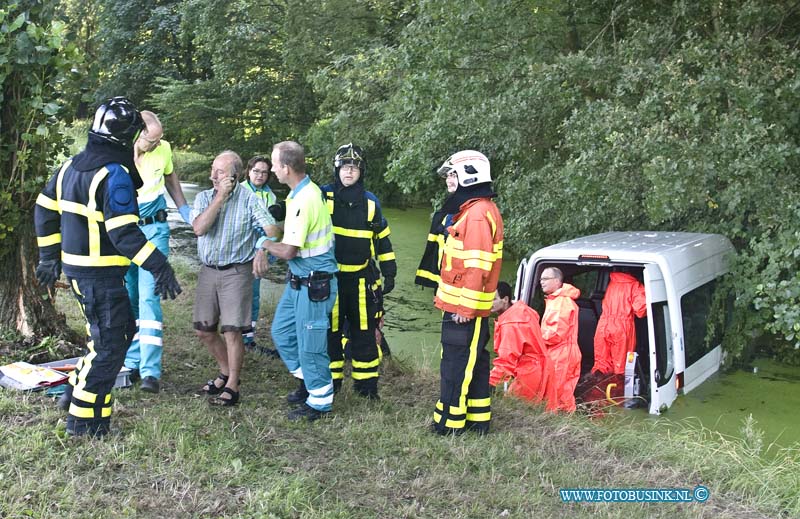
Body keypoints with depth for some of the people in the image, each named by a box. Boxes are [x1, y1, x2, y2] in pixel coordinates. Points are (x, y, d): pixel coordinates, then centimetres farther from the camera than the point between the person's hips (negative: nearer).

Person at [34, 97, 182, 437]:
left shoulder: (71, 166, 9)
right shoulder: (115, 173, -18)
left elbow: (44, 210, 15)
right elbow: (123, 232, -25)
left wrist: (49, 256, 23)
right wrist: (159, 267, -24)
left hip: (75, 266, 9)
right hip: (100, 275, -9)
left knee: (123, 329, 21)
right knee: (109, 344, 2)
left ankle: (77, 391, 26)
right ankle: (84, 419, 8)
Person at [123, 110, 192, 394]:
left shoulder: (163, 149, -3)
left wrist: (185, 210, 17)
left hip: (154, 230, 0)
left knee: (148, 297, -11)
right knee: (126, 299, 8)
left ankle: (150, 370, -13)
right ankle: (131, 363, 21)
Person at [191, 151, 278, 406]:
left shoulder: (248, 199, -6)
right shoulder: (204, 197, 4)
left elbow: (272, 230, -10)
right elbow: (199, 228, -13)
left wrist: (261, 251, -18)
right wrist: (220, 197, -14)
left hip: (236, 272, -5)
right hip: (208, 271, 5)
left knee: (232, 331, -7)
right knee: (203, 330, 10)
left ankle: (232, 386, 8)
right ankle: (226, 372, 31)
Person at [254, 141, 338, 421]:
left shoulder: (304, 201, -25)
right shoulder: (304, 190, 6)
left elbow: (288, 251, -24)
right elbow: (284, 230, 16)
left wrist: (265, 244, -4)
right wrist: (263, 250, 0)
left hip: (314, 284, -10)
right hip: (299, 281, 10)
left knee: (310, 345, 3)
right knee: (281, 331, 20)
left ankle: (320, 402, 19)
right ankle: (307, 379, 35)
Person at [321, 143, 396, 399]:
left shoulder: (370, 202, 7)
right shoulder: (323, 197, -1)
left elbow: (382, 239, 13)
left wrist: (389, 272, 10)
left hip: (361, 279, 2)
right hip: (329, 277, -2)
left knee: (364, 331, 6)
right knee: (329, 331, 5)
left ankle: (366, 382, 17)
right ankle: (330, 381, 18)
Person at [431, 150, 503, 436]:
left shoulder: (478, 214, -17)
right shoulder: (471, 209, 17)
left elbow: (477, 266, -22)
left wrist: (466, 306, -21)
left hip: (464, 309, -10)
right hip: (461, 305, 10)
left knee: (456, 366, -3)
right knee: (473, 363, 15)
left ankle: (450, 423, 4)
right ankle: (477, 420, 24)